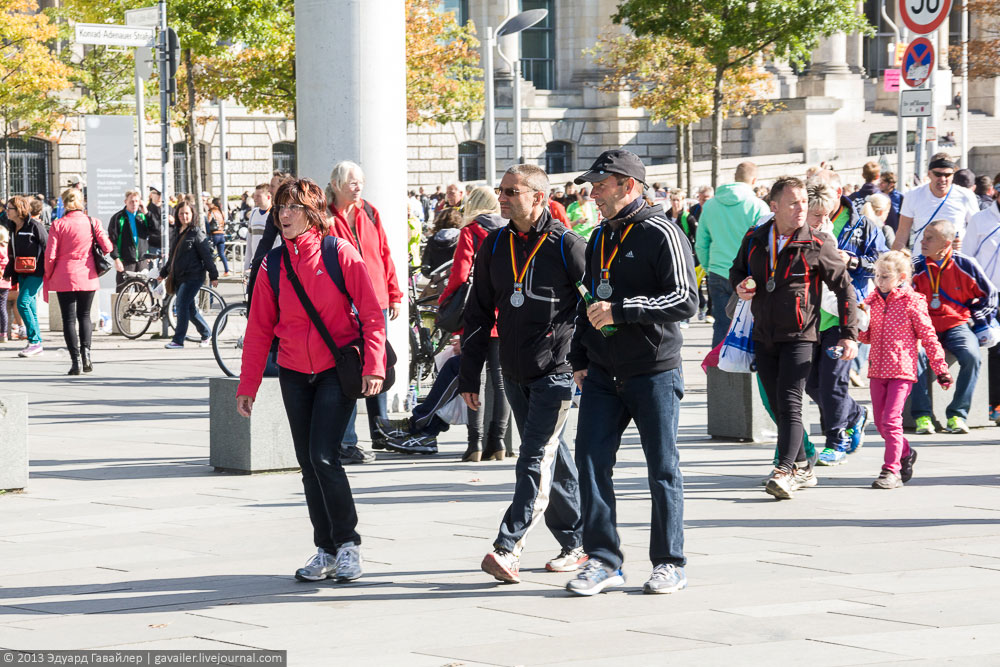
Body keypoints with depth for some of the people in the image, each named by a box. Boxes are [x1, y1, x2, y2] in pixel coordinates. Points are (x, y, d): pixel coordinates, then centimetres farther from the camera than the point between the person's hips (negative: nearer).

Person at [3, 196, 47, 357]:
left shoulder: (35, 226, -11)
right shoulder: (14, 228, 13)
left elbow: (47, 248, -11)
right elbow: (12, 254, 22)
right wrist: (8, 272, 21)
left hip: (36, 272, -8)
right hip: (22, 274, 8)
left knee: (23, 303, -16)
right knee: (30, 307, 8)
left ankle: (35, 342, -10)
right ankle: (36, 344, 13)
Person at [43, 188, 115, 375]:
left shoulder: (58, 225, -7)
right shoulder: (92, 223, -3)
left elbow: (50, 254, -8)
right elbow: (107, 247, -3)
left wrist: (49, 275, 7)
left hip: (64, 278, -2)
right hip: (87, 277, 2)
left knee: (69, 319, 3)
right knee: (84, 316, 16)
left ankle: (75, 360, -4)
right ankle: (86, 352, -2)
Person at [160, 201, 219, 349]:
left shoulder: (196, 233, -6)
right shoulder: (178, 233, 15)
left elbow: (207, 254, -9)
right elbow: (173, 257, 24)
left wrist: (213, 275, -12)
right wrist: (163, 272, 26)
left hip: (193, 277, -7)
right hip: (179, 278, 7)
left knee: (182, 305, -13)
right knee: (190, 309, 10)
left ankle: (178, 340, -10)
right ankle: (207, 335, 24)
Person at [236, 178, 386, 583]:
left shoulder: (339, 253, -8)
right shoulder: (273, 264, 3)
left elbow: (371, 313, -8)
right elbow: (259, 329, 8)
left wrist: (373, 366, -17)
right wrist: (247, 386, 6)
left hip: (337, 370, -4)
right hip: (294, 374, 4)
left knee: (323, 456, -15)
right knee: (308, 463, 6)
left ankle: (348, 543, -1)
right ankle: (325, 550, 15)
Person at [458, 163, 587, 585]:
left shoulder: (567, 247, -8)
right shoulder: (494, 247, 9)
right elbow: (479, 313, 13)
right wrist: (469, 375, 10)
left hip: (555, 372, -6)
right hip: (514, 374, 6)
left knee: (536, 460, -12)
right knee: (552, 460, 13)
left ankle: (508, 547, -18)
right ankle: (576, 542, 22)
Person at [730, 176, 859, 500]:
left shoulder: (817, 245, -6)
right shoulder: (754, 239, 5)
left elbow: (845, 288, 0)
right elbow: (737, 269, 24)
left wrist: (849, 334, -3)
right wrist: (739, 285, -1)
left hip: (799, 336, -5)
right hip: (763, 336, 5)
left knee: (789, 403, -14)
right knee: (777, 405, 10)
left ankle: (785, 470, -19)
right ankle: (801, 463, 24)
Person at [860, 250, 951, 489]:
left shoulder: (912, 302, -7)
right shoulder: (872, 301, 9)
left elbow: (928, 336, -3)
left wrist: (940, 369, -4)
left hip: (902, 370, -6)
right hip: (878, 369, 6)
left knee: (891, 420, -14)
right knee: (880, 422, 11)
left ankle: (892, 470, -10)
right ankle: (906, 453, 34)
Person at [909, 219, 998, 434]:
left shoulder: (964, 264, -4)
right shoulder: (917, 267, 2)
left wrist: (981, 324, 10)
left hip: (956, 325, -1)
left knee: (971, 356, -32)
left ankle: (957, 415, -23)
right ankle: (921, 415, -26)